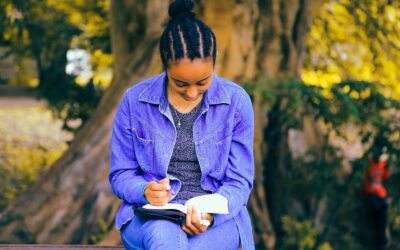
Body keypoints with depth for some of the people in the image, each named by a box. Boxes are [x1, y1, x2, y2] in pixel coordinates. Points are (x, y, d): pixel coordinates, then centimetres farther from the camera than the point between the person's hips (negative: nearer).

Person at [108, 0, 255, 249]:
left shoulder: (236, 101, 0)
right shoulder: (134, 101, 1)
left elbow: (239, 182, 2)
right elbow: (121, 175, 8)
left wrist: (211, 214, -20)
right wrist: (145, 190, -16)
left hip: (217, 218, 0)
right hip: (149, 217, 1)